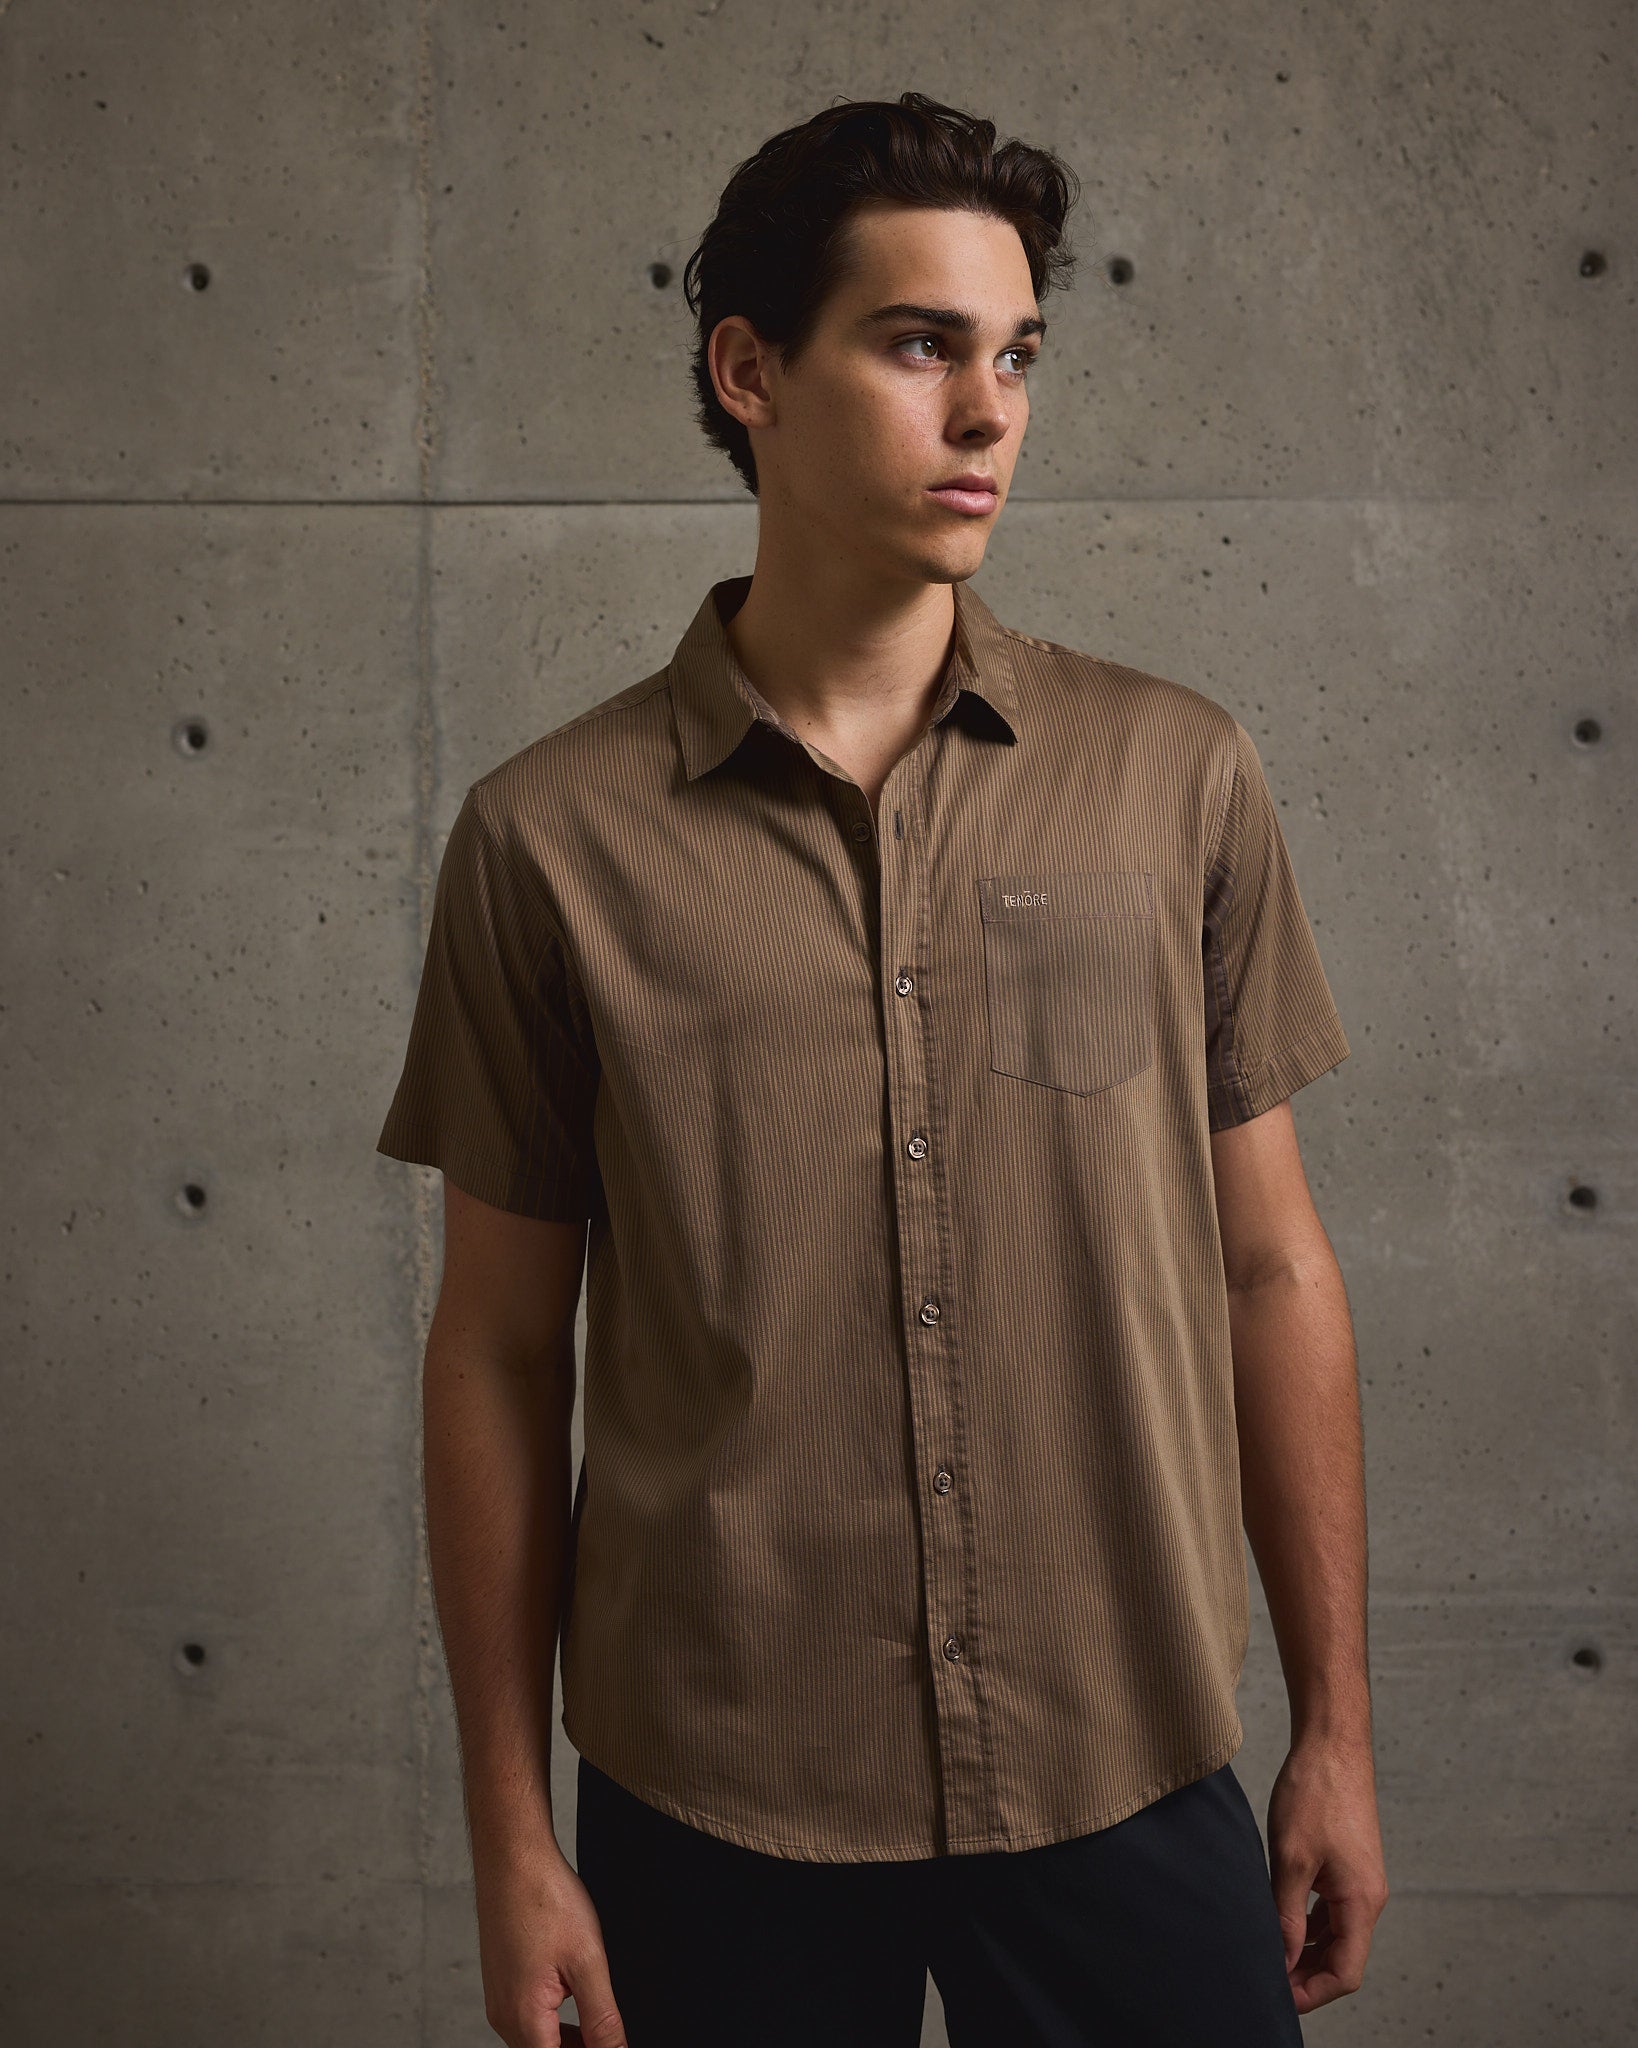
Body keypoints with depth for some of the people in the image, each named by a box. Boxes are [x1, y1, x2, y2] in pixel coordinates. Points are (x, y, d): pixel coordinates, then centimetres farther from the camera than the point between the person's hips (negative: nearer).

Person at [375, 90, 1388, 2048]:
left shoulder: (1179, 777, -1)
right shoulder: (547, 836, -5)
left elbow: (1272, 1268, 3)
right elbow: (497, 1352, 0)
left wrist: (1334, 1729, 4)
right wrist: (511, 1830, 1)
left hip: (1132, 1777, 1)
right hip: (708, 1803, 0)